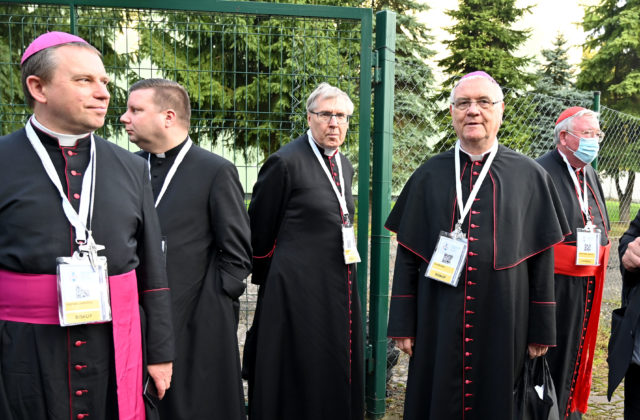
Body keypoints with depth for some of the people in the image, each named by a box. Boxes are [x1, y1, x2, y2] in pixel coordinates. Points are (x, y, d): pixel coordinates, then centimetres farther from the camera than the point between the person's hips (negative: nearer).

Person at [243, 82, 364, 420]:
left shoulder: (345, 166, 12)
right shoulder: (285, 163, -11)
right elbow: (259, 233, -5)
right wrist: (270, 283, 4)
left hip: (340, 287, 7)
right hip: (298, 290, -7)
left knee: (337, 378, 14)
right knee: (297, 384, 4)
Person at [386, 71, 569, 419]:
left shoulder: (530, 177, 1)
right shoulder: (429, 175, 2)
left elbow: (542, 258, 2)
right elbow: (407, 253, 2)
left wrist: (542, 330, 2)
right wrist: (402, 323, 0)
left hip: (502, 322, 0)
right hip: (438, 321, 1)